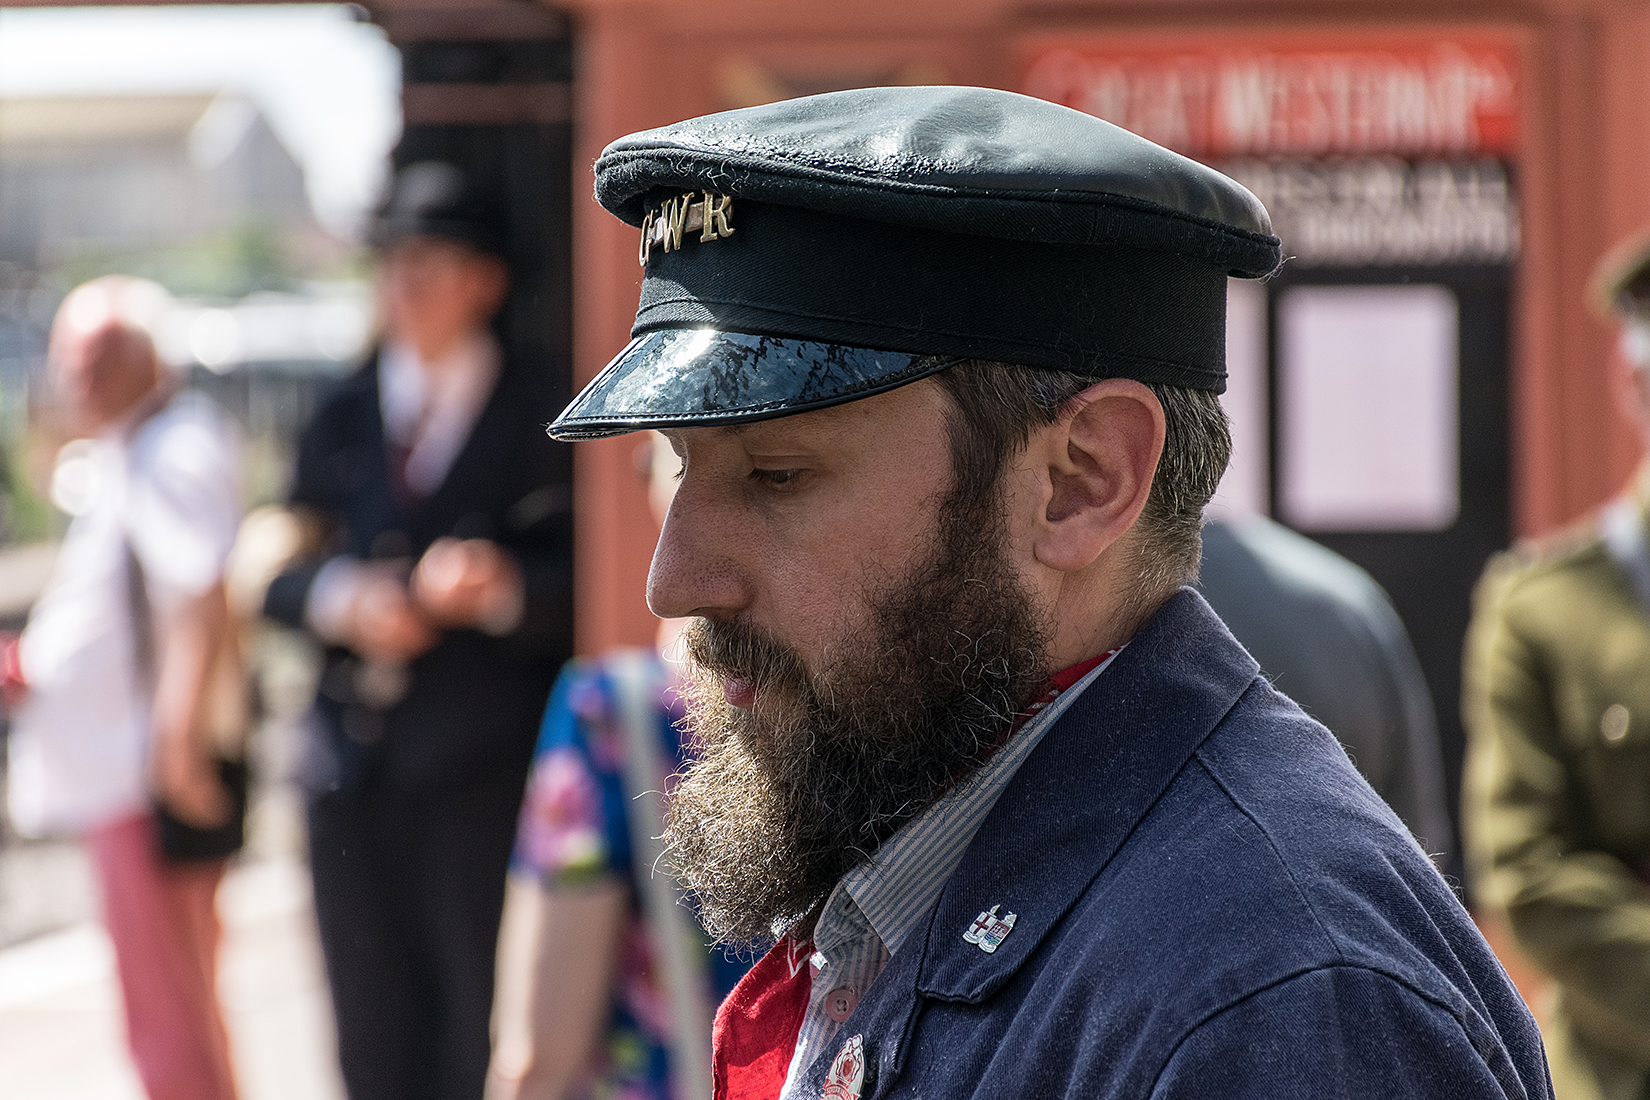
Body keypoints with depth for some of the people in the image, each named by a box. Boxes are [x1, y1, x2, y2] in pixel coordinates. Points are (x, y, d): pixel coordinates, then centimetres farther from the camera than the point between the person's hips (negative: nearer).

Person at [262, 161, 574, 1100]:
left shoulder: (541, 420, 3)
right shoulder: (342, 421, 16)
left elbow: (588, 590, -3)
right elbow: (279, 572, 13)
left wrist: (504, 589, -21)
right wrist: (336, 598, -8)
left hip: (485, 774, -4)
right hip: (355, 770, 4)